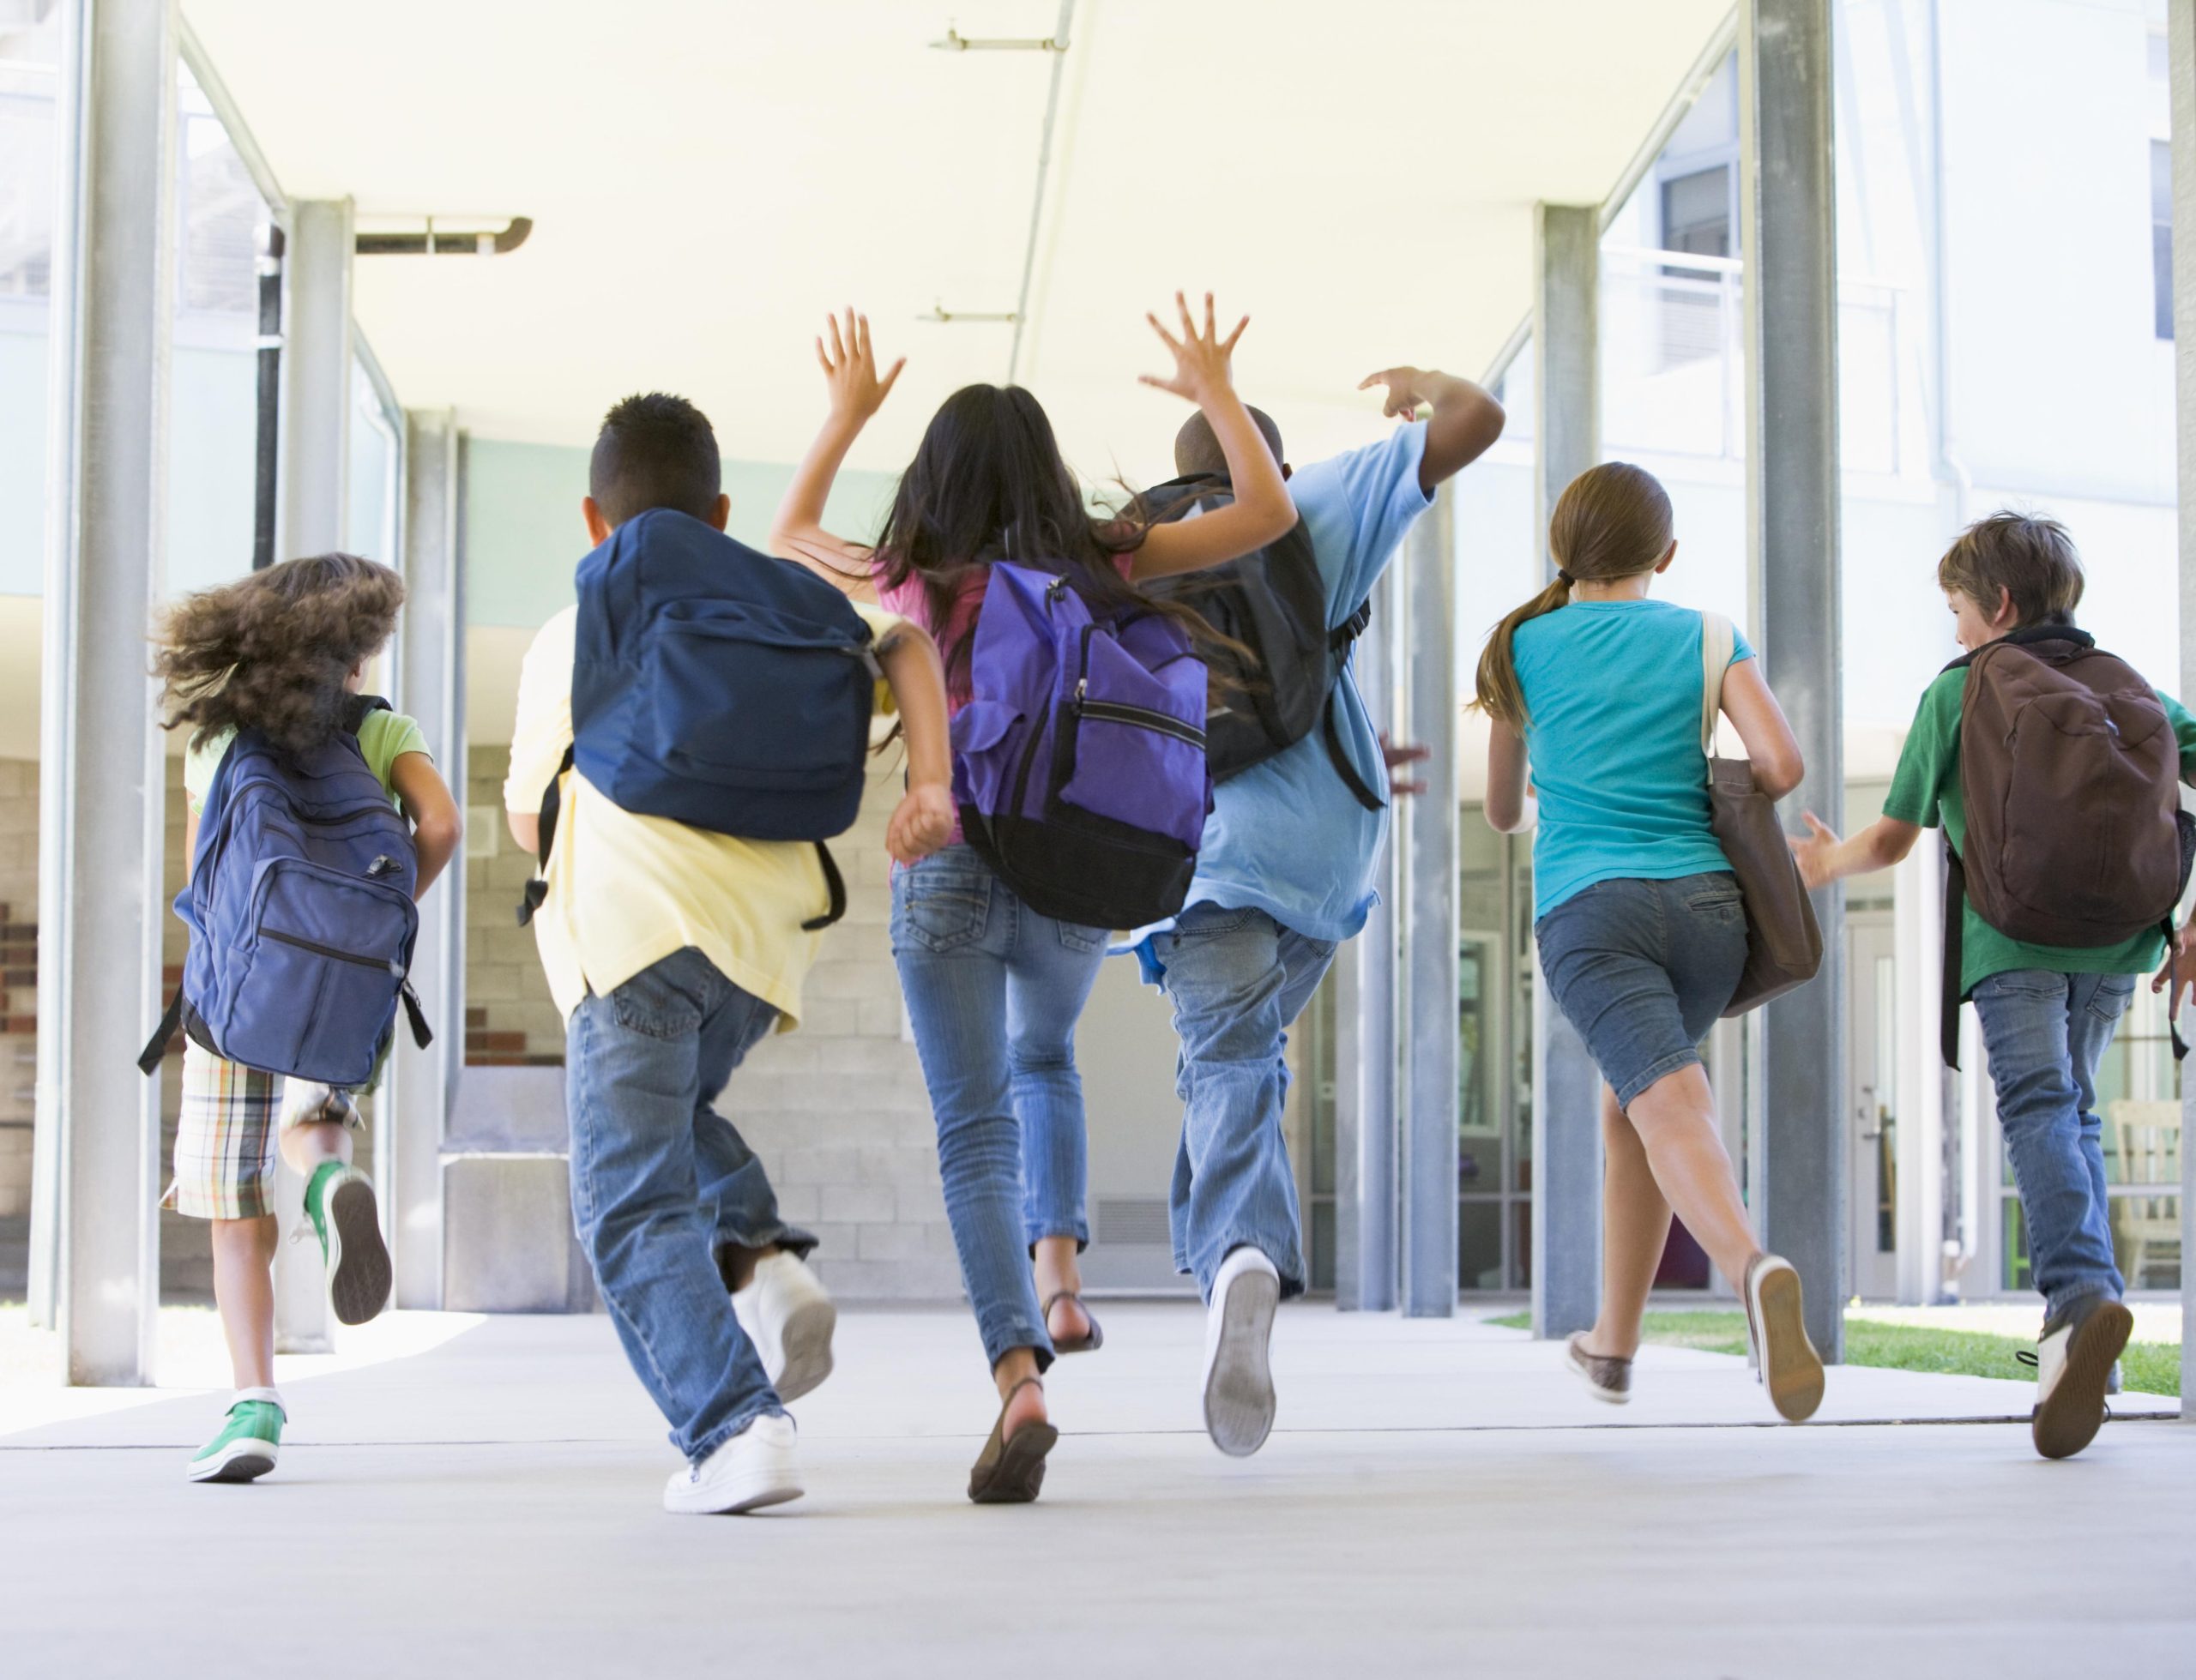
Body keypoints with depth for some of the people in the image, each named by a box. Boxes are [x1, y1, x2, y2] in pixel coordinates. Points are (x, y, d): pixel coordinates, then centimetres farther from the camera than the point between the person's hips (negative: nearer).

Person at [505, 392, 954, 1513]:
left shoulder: (569, 639, 18)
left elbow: (527, 820, 23)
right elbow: (904, 644, 10)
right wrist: (931, 784, 0)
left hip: (631, 925, -4)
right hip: (767, 931, 4)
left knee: (634, 1210, -2)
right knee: (670, 1114, 30)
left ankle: (734, 1428, -19)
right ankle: (762, 1259, 4)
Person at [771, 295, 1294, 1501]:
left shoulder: (909, 584, 0)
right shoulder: (1101, 568, -1)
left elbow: (789, 537, 21)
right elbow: (1269, 512, 7)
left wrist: (845, 414, 30)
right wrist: (1215, 392, 18)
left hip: (946, 871, -2)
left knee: (974, 1129, -2)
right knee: (1044, 1062, 31)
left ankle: (1018, 1376, -20)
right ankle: (1058, 1267, 12)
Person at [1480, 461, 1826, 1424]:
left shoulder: (1522, 647, 14)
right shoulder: (1707, 638, 12)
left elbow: (1502, 811, 25)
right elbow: (1781, 765, -3)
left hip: (1588, 908, -2)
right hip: (1704, 902, 2)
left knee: (1668, 1104, -19)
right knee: (1626, 1101, 22)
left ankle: (1753, 1267, -49)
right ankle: (1612, 1346, 29)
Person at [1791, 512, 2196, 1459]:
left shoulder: (1958, 690, 11)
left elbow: (1894, 840, 13)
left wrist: (1830, 863, 34)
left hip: (2012, 929, -4)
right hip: (2119, 932, 4)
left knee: (2037, 1107, -14)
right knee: (2073, 1106, 18)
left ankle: (2079, 1291, -40)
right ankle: (2081, 1327, 11)